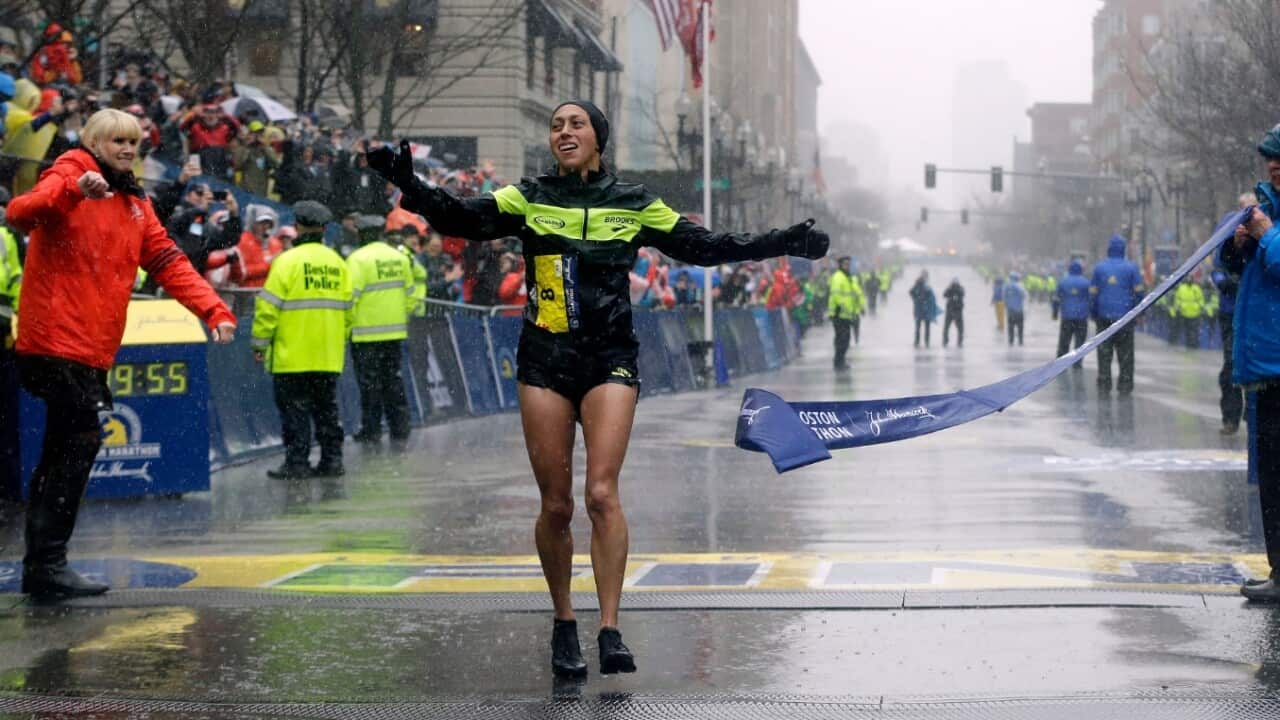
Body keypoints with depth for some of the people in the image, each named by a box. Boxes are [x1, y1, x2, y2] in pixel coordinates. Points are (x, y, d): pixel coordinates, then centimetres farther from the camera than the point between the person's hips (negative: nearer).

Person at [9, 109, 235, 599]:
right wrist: (72, 190, -41)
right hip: (57, 339, -8)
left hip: (94, 348, 8)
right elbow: (19, 215, -23)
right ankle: (47, 563, -9)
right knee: (80, 443, -12)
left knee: (64, 454, 11)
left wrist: (213, 310, -1)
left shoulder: (135, 205, 19)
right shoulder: (68, 177, -4)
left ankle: (41, 567, 17)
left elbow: (169, 263, 13)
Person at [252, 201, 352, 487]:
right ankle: (332, 460, 12)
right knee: (327, 409, 12)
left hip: (292, 356, -5)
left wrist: (260, 343, -3)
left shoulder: (287, 261, -10)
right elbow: (347, 309, 13)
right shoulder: (338, 263, 9)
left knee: (294, 410, -1)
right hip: (329, 356, 5)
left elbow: (269, 307, -11)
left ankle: (297, 462, -2)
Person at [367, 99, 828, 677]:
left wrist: (782, 243, 8)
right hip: (544, 359, 1)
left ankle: (610, 632, -13)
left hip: (611, 360, -1)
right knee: (555, 505, 0)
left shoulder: (633, 205, 7)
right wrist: (410, 186, -26)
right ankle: (563, 625, 16)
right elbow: (464, 219, -9)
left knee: (602, 494, -15)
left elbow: (703, 246, 12)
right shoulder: (529, 199, 5)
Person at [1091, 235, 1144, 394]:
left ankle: (1104, 383, 4)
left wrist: (1094, 315, 11)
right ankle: (1125, 385, 2)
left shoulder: (1099, 268, 3)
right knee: (1125, 353, 4)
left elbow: (1093, 293, 3)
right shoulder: (1131, 268, 0)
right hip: (1125, 315, -1)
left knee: (1104, 352, 6)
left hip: (1104, 316, 1)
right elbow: (1138, 292, -1)